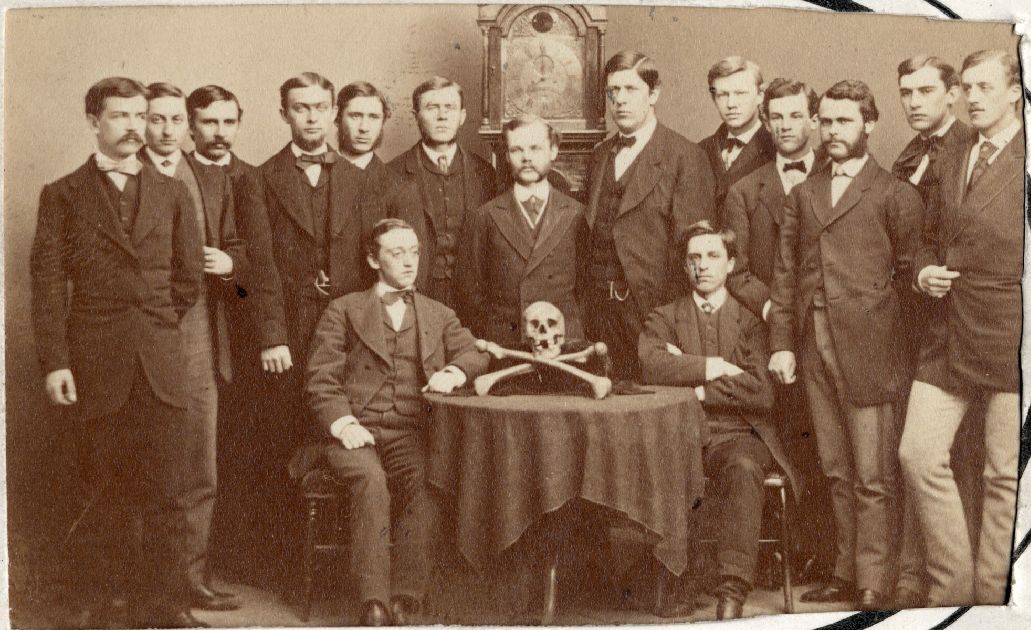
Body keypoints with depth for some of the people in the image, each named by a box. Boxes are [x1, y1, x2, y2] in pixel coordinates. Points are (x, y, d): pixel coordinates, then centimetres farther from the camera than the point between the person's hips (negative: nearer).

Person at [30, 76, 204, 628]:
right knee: (104, 495, 5)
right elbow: (48, 283, -2)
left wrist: (155, 333, 12)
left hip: (160, 367, 2)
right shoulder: (63, 194, 4)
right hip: (94, 369, -2)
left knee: (167, 494, 1)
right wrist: (55, 361, -9)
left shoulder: (170, 192, 12)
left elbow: (188, 277, 15)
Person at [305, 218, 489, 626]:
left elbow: (475, 354, 17)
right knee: (372, 482, -34)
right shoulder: (343, 311, 14)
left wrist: (454, 372, -6)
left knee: (423, 484, -31)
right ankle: (373, 604, -32)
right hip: (357, 432, -2)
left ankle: (404, 602, -28)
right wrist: (343, 423, -11)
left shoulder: (440, 316, 24)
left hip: (411, 433, 2)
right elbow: (321, 380, 6)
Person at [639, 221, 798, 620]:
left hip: (738, 436, 0)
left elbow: (762, 392, -2)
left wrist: (698, 387, -3)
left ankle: (732, 594, -37)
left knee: (743, 469, -36)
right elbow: (651, 366, -7)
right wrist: (716, 367, -8)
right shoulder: (664, 318, 17)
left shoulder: (751, 319, 14)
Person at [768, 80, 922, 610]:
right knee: (837, 472, 12)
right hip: (814, 347, 5)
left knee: (872, 477, -1)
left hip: (866, 348, -5)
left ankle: (873, 587, 6)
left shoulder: (894, 194, 1)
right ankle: (846, 573, 21)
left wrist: (875, 318, -1)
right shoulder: (802, 194, 15)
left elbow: (909, 268, 0)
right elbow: (786, 273, 12)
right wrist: (782, 341, 6)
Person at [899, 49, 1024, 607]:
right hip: (951, 332, 6)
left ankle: (991, 594, 16)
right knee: (918, 455, 3)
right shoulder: (950, 166, 17)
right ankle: (951, 586, 16)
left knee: (1005, 475, 2)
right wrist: (924, 271, 7)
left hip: (1011, 334, -6)